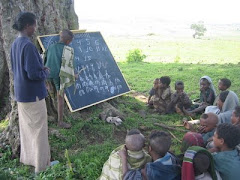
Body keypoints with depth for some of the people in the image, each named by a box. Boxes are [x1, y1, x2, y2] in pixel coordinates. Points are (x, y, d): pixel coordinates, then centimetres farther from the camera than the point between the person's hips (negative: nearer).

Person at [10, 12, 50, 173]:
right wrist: (45, 72, -6)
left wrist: (41, 68, 8)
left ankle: (27, 158, 36)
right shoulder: (28, 45, -23)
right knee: (38, 129, 5)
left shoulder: (15, 44, 5)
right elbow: (33, 74, -26)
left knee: (26, 127, 20)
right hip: (33, 94, -9)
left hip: (21, 93, 9)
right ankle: (42, 164, 19)